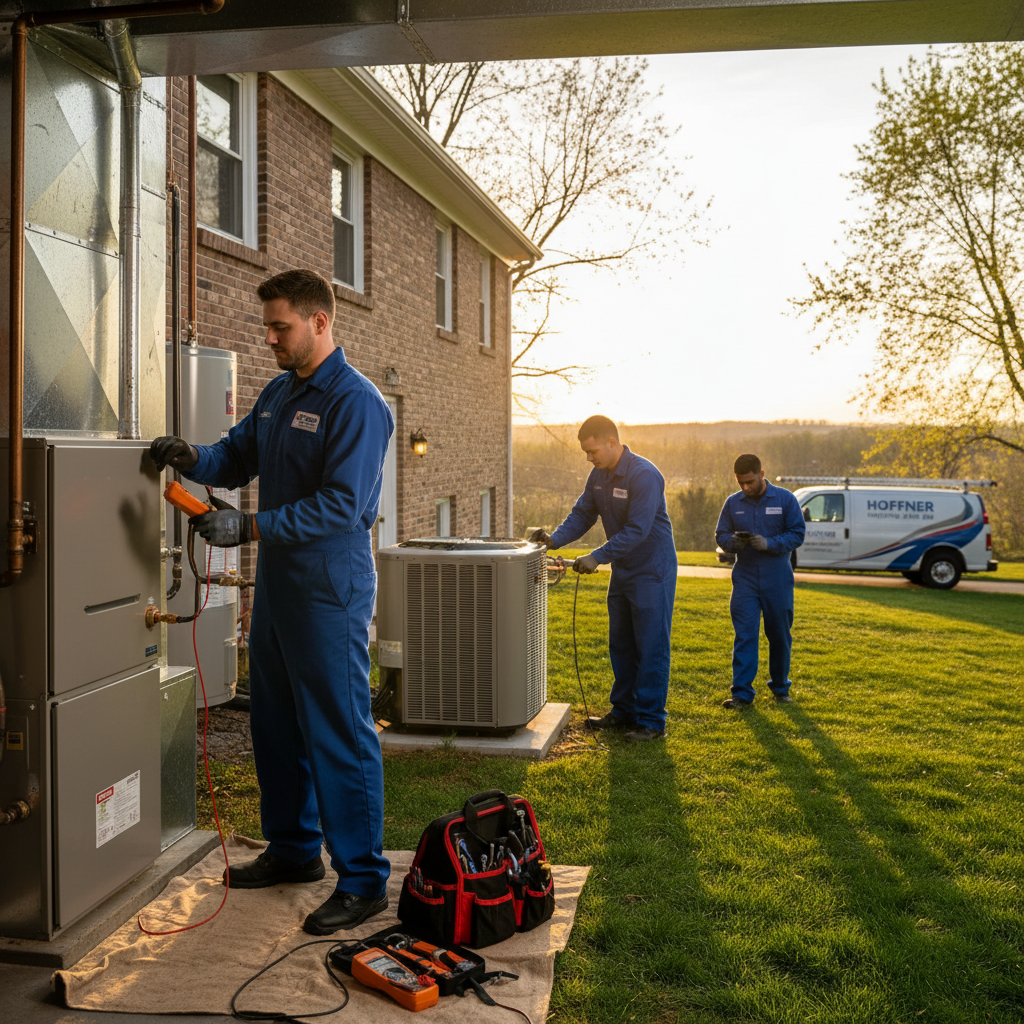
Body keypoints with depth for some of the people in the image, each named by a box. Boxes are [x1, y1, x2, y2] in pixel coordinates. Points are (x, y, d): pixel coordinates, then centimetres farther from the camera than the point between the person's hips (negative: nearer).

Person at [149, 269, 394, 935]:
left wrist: (252, 527, -25)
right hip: (277, 581, 9)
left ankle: (364, 880, 7)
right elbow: (239, 457, 19)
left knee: (340, 734, -4)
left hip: (331, 590, -9)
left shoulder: (357, 402, -15)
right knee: (276, 723, 17)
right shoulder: (278, 392, 14)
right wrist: (195, 458, -3)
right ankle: (294, 850, 33)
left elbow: (342, 504, -22)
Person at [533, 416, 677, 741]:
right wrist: (556, 538, -11)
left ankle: (651, 721, 4)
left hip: (652, 571, -9)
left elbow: (637, 530, -26)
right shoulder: (599, 475, 4)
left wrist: (597, 557, -28)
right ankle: (624, 711, 26)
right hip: (622, 571, 9)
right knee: (621, 646, 14)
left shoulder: (644, 475, -22)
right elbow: (582, 514, 7)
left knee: (651, 647, -3)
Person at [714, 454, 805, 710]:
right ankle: (742, 693, -2)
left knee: (780, 635, 10)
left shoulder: (785, 499, -3)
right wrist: (734, 540, -14)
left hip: (778, 581, -1)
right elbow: (720, 535, 9)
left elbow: (797, 535, -4)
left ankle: (780, 687, 26)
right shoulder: (733, 503, 4)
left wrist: (769, 543, -19)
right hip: (745, 580, 1)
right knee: (744, 635, -5)